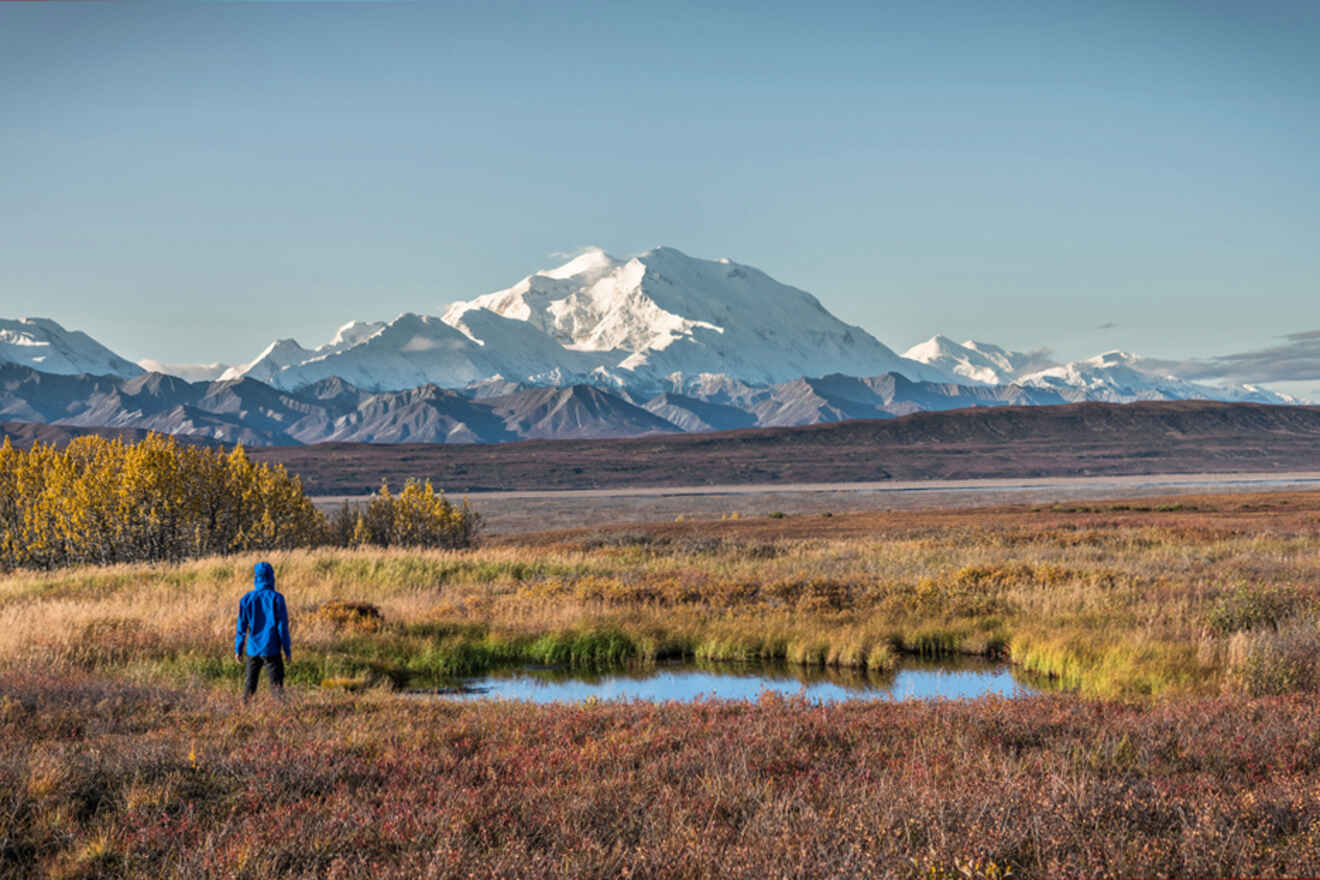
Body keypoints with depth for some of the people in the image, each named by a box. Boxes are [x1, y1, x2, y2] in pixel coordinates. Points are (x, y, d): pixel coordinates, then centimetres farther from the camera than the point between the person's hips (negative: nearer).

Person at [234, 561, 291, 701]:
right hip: (271, 649, -3)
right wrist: (287, 649, -2)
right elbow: (282, 626, -7)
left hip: (253, 649, 3)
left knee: (249, 685, 15)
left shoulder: (246, 600, 2)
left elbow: (241, 627, 4)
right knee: (276, 684, -3)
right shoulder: (276, 598, -7)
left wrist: (238, 650, 12)